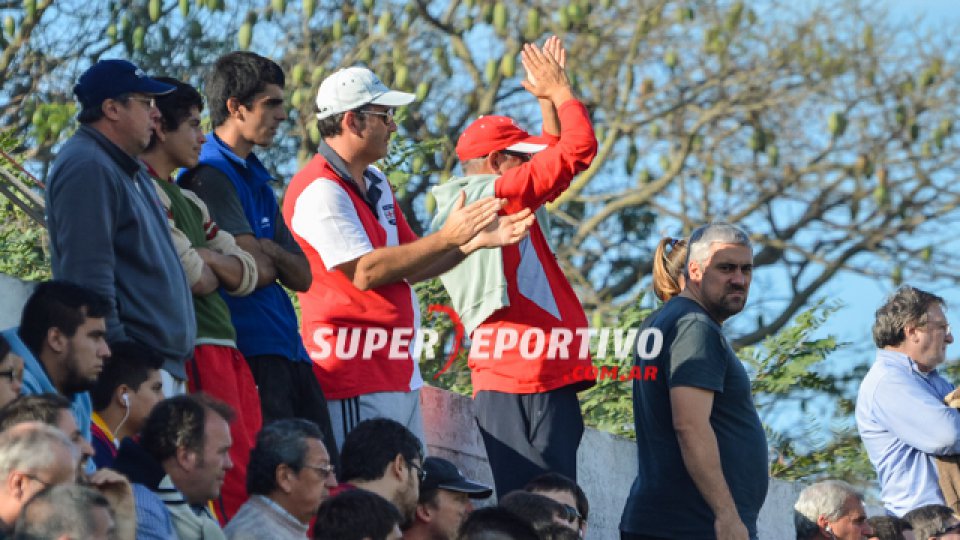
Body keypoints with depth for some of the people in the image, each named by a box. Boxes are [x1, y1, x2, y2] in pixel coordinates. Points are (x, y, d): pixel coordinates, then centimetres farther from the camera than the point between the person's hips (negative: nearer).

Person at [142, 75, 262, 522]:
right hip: (195, 347, -9)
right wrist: (212, 269, 8)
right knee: (236, 478, -15)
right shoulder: (146, 191, -8)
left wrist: (208, 259, -2)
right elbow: (196, 278, -15)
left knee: (253, 472, 4)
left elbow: (246, 274, 17)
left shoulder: (188, 201, 22)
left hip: (225, 346, 9)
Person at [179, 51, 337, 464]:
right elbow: (258, 271, -15)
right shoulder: (211, 174, -8)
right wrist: (262, 256, 7)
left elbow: (302, 277, 16)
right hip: (253, 349, -9)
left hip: (288, 349, 9)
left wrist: (268, 251, -3)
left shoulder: (256, 179, 22)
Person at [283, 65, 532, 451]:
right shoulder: (320, 191, -13)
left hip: (399, 372, 10)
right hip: (356, 375, -10)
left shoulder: (376, 184, 17)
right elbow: (365, 272, -21)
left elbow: (409, 267, 19)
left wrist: (478, 240, 7)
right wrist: (446, 238, -19)